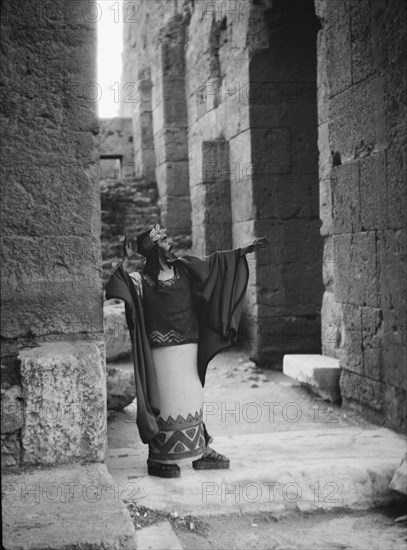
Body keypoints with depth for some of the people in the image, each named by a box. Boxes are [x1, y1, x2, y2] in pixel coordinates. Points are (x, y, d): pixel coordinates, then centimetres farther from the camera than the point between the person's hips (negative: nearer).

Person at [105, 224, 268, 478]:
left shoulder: (184, 268, 7)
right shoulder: (141, 280, -8)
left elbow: (215, 263, 14)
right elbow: (115, 289, -23)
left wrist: (245, 250, 13)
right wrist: (126, 261, -31)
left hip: (190, 348, 5)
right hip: (162, 352, -5)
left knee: (192, 398, 12)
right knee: (166, 400, -3)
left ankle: (201, 450, 21)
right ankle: (160, 459, 6)